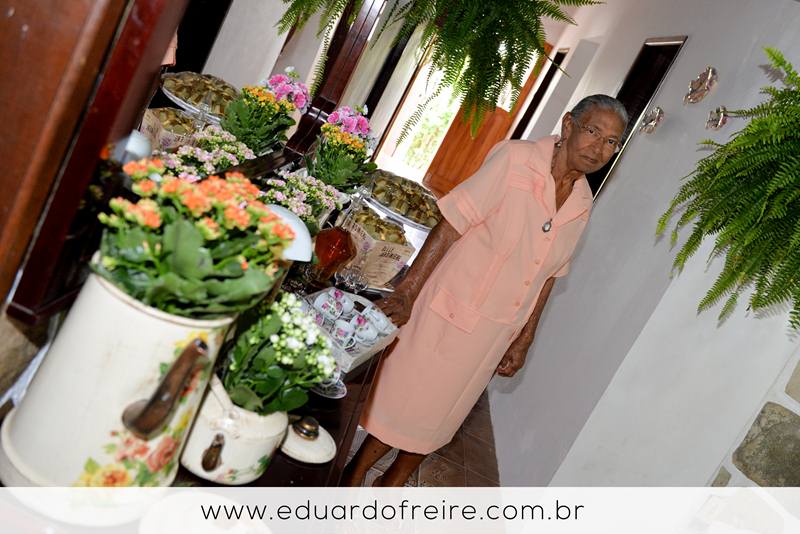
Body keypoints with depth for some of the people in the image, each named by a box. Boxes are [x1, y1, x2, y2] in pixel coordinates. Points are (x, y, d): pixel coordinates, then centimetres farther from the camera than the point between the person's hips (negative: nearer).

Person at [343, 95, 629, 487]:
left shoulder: (582, 204, 3)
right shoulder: (515, 157, -16)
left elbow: (548, 275, 10)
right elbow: (451, 225, -19)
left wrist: (524, 340, 11)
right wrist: (406, 293, -22)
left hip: (494, 335, 6)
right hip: (450, 313, -5)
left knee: (437, 415, 19)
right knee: (399, 398, 8)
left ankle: (391, 485, 41)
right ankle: (354, 476, 34)